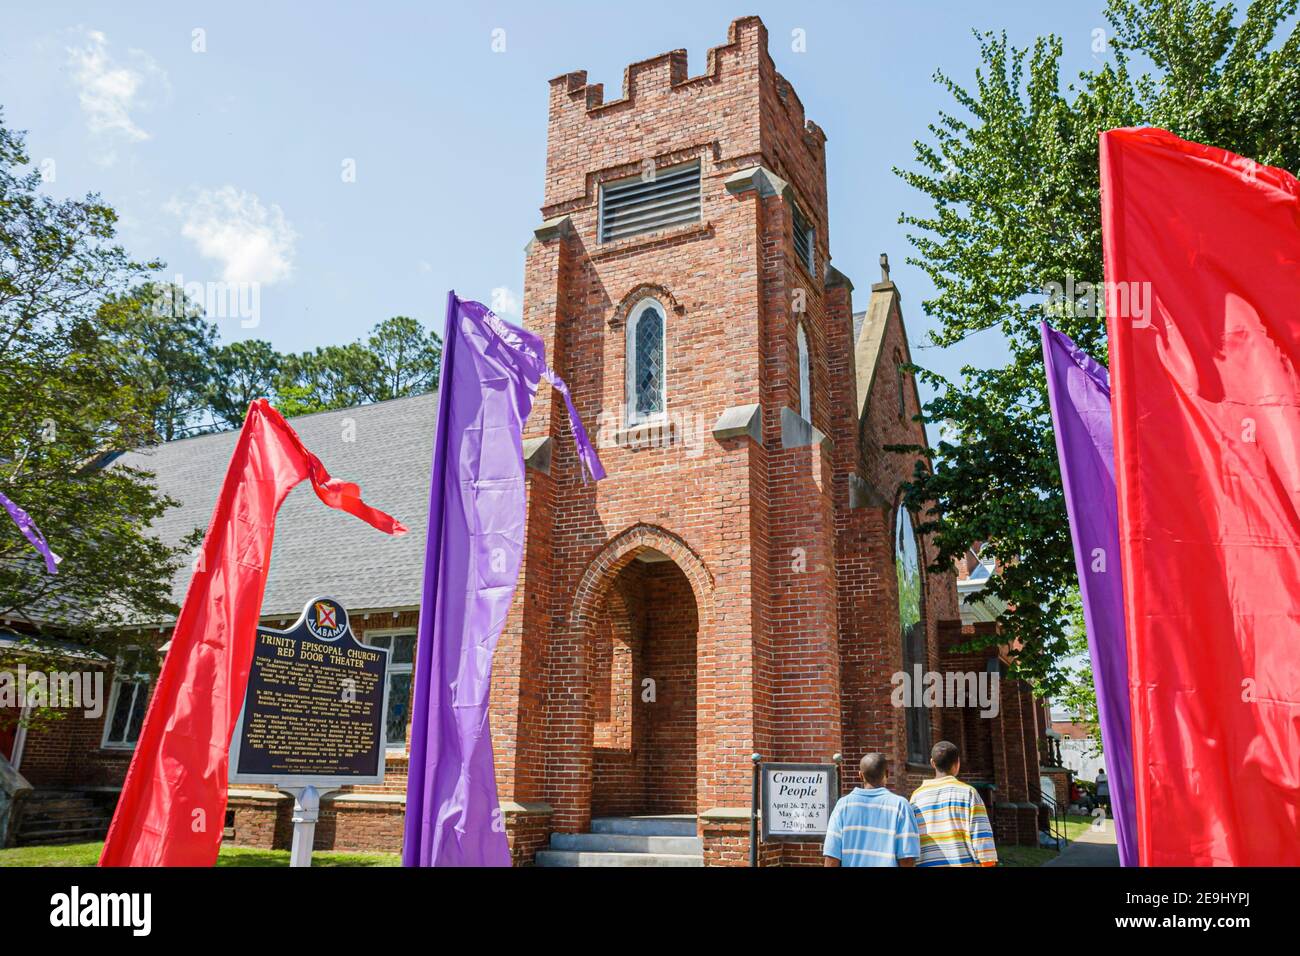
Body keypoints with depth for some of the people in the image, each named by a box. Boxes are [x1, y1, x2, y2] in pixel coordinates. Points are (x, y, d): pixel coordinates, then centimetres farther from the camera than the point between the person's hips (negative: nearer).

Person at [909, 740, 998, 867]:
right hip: (964, 863, -3)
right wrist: (989, 864, 0)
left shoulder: (917, 796, 8)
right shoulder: (968, 792, 1)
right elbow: (982, 836, -4)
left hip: (927, 864, 3)